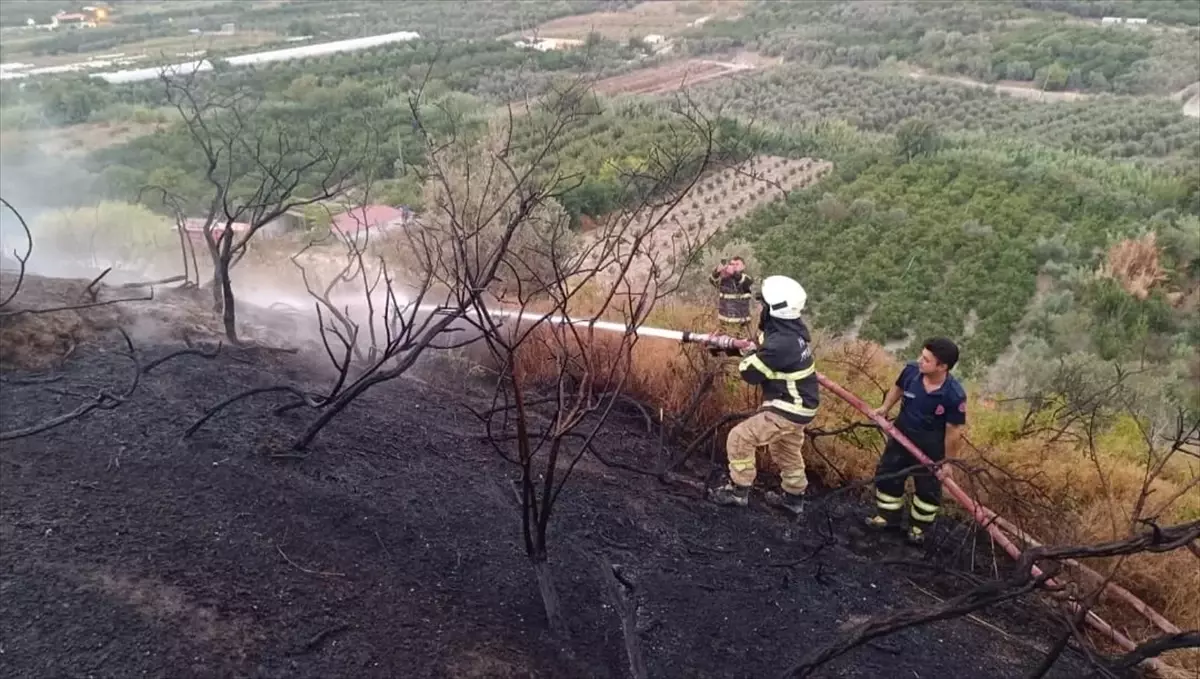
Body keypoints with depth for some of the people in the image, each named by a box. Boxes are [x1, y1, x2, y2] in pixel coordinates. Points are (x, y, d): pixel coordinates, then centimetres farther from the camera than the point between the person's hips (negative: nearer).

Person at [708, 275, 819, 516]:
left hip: (787, 409, -10)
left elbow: (749, 372, -22)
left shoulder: (782, 343, -32)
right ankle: (793, 497, 43)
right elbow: (759, 349, 14)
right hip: (796, 404, 10)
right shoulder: (791, 330, -2)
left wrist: (748, 352, -3)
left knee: (740, 438, -3)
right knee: (787, 451, 27)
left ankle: (738, 490, 11)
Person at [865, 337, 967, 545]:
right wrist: (885, 407, -6)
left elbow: (954, 431, -18)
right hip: (901, 436, 4)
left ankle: (919, 527, 42)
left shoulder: (954, 395, -32)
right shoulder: (911, 370, -21)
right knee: (887, 475, 18)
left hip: (930, 448, -4)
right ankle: (889, 517, 41)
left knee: (927, 488, 17)